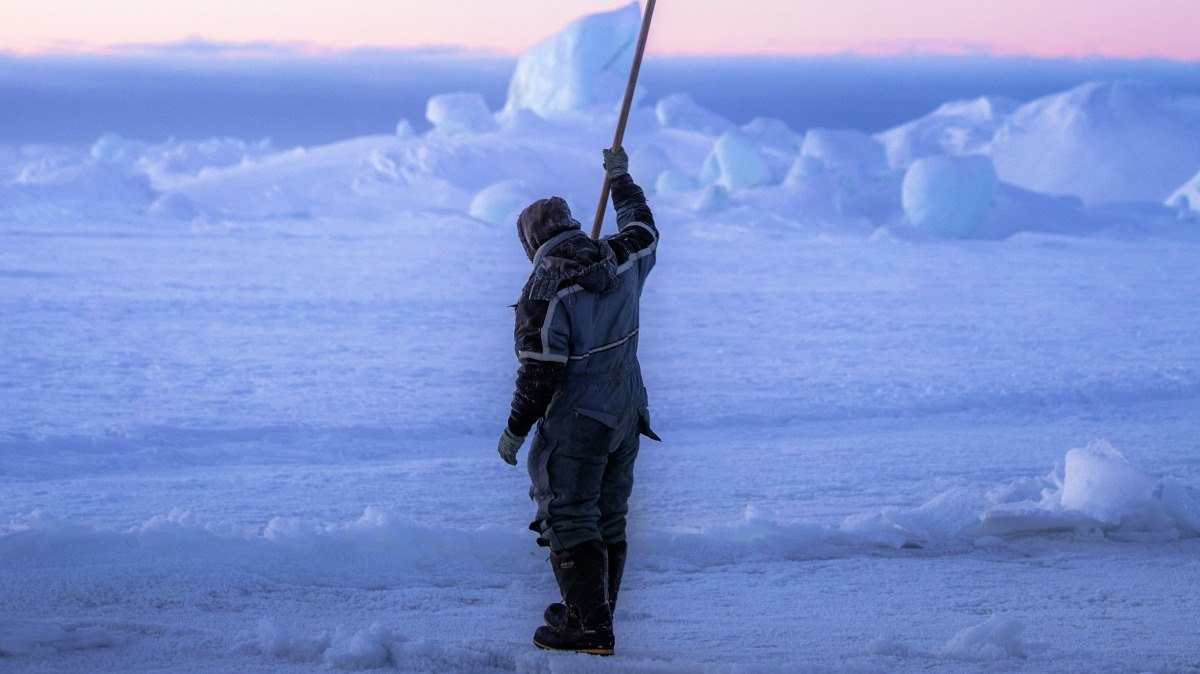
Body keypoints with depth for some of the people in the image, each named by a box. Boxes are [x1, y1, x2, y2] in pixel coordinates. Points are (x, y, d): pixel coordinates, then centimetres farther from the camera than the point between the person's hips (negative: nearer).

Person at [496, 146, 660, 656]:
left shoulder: (546, 289, -19)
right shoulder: (622, 261, 0)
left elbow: (540, 370, -20)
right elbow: (643, 230, 25)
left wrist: (515, 431, -10)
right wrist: (621, 179, 39)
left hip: (576, 423, -8)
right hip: (626, 416, 8)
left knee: (570, 521, -4)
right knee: (609, 518, 16)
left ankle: (590, 628, -8)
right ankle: (594, 610, 26)